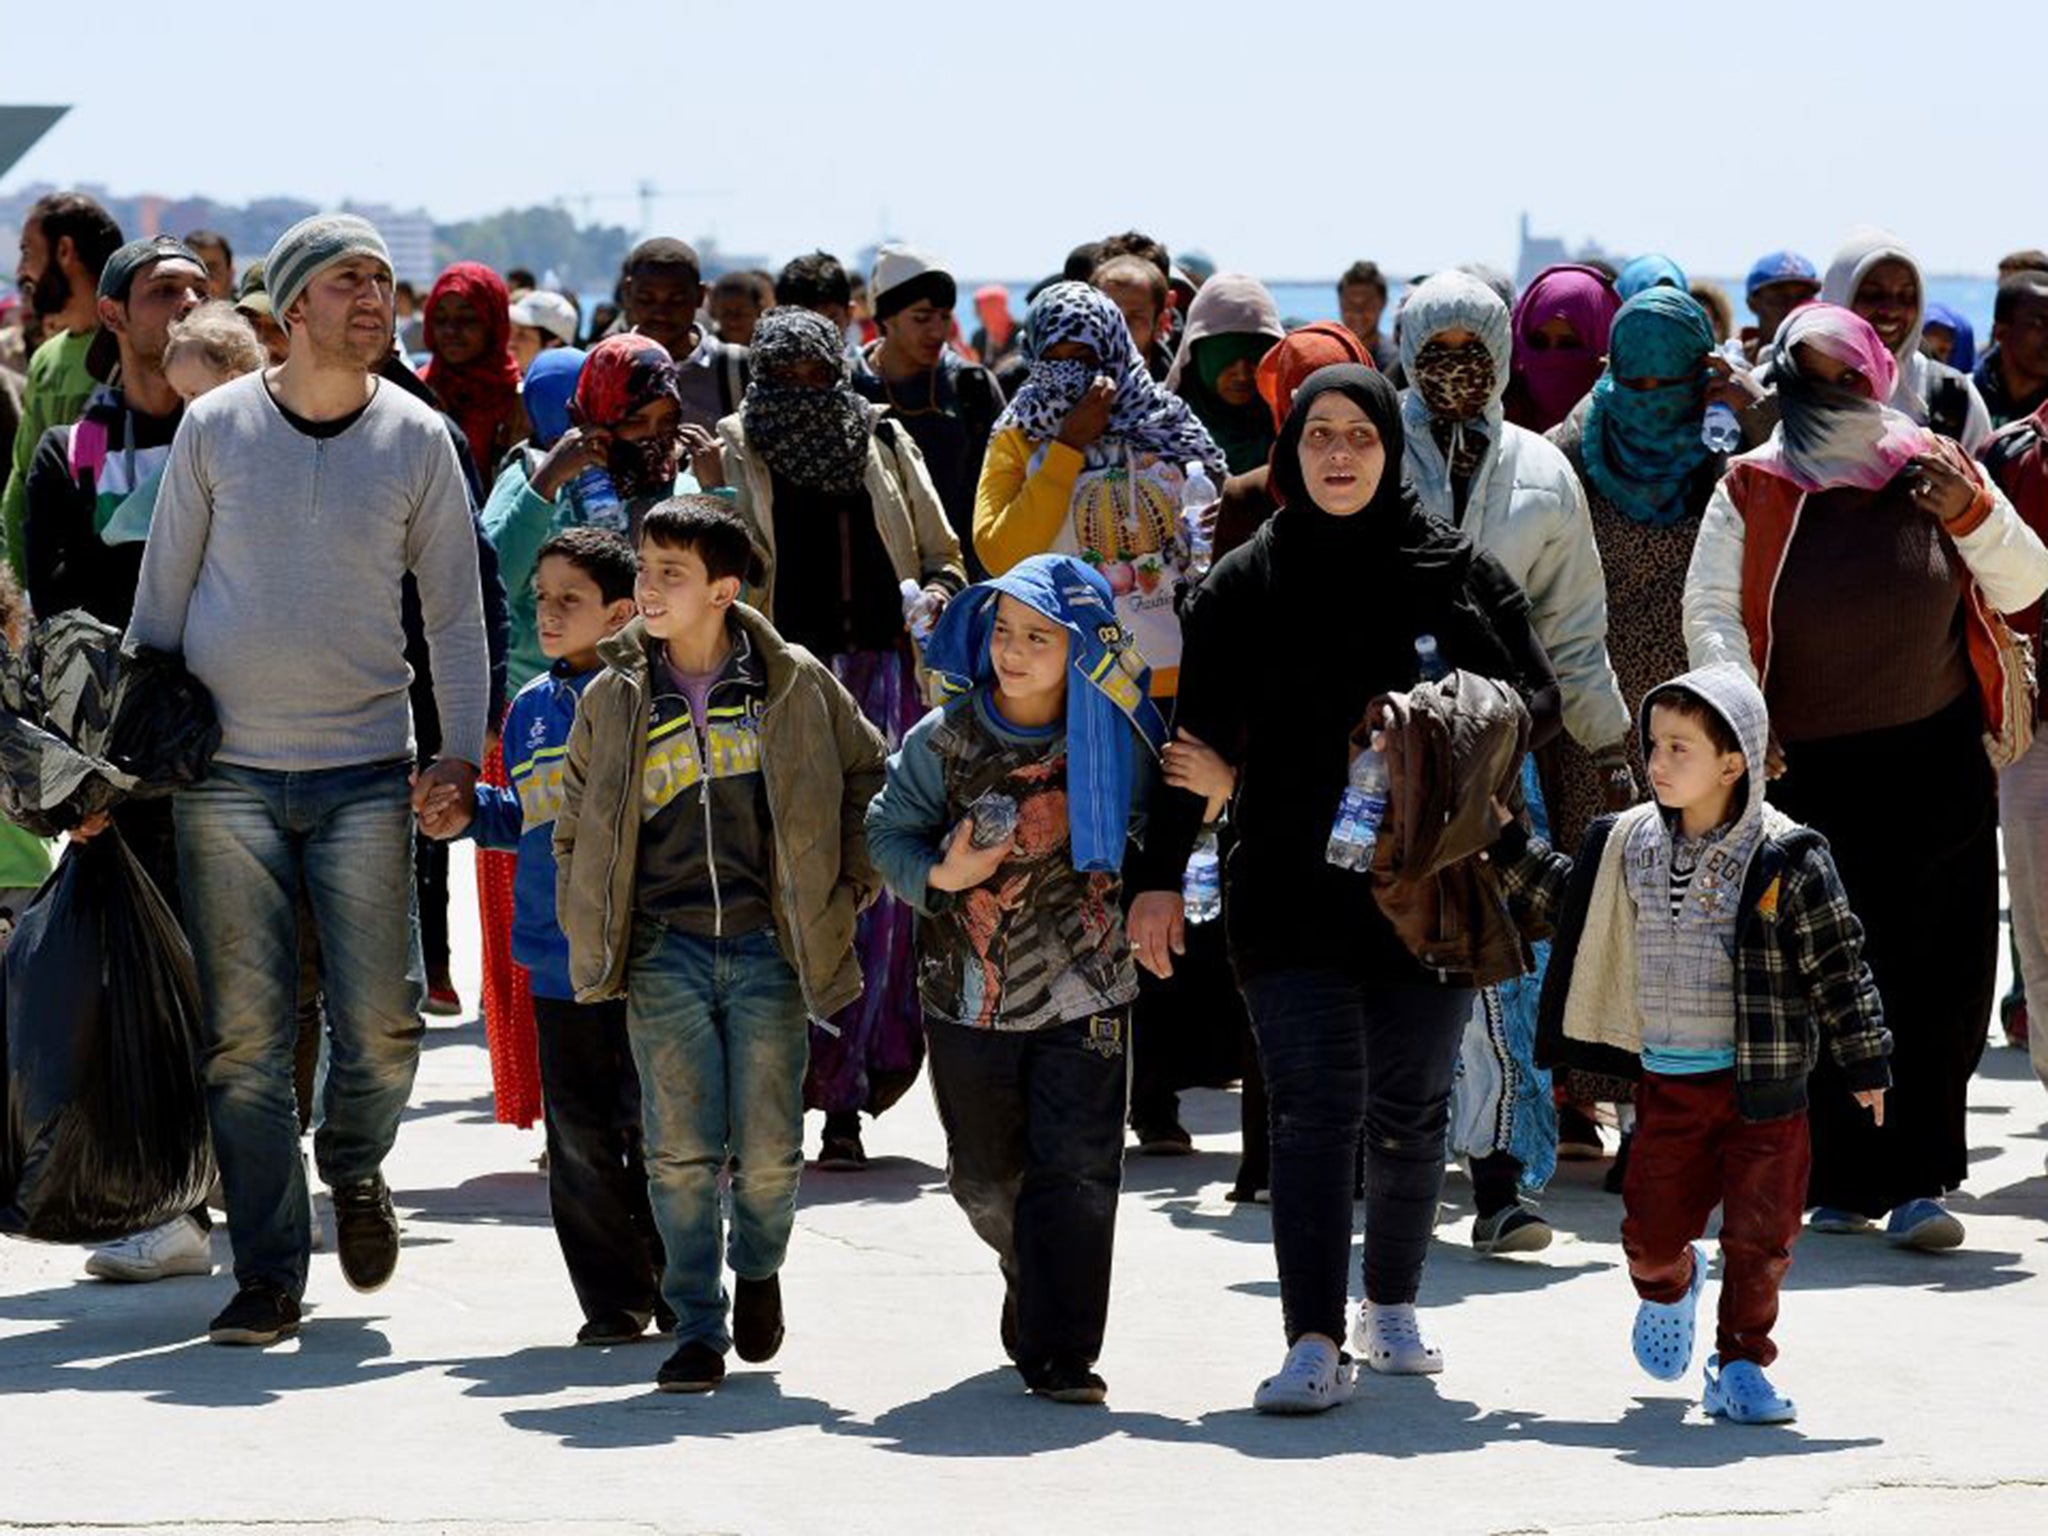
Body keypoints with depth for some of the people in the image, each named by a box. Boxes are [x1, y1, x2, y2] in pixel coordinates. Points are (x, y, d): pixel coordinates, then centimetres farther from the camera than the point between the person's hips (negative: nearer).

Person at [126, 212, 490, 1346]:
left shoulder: (417, 440, 3)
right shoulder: (216, 428, 2)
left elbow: (455, 612, 9)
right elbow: (163, 593, 9)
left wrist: (464, 750, 0)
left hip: (365, 773, 0)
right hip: (227, 773, 0)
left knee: (380, 1027, -6)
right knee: (244, 1037, -3)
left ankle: (353, 1167, 26)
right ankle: (269, 1274, 6)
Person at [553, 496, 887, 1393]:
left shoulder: (794, 684, 1)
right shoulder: (614, 698, 5)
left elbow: (873, 781, 14)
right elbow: (575, 829, 16)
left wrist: (848, 885, 8)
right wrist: (593, 934, 7)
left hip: (767, 949, -1)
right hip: (664, 952, 1)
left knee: (768, 1154, -2)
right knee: (681, 1153, -5)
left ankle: (758, 1268, 28)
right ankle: (697, 1331, 5)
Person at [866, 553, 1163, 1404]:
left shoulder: (1113, 744, -4)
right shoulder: (944, 739, -3)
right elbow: (888, 831, 2)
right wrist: (939, 875, -16)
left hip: (1084, 997, -2)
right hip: (969, 996, 2)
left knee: (1076, 1173, -11)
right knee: (987, 1180, 13)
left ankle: (1057, 1351, -7)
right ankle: (1036, 1285, 42)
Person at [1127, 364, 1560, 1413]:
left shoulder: (1457, 572, 5)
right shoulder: (1245, 585, 5)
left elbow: (1538, 704, 9)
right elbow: (1197, 737, 6)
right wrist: (1158, 876, 0)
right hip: (1292, 887, -1)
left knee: (1409, 1112, 9)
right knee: (1315, 1107, -11)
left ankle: (1390, 1306, 29)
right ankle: (1314, 1343, -16)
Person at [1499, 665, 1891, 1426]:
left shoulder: (1786, 859, -11)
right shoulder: (1632, 844, 3)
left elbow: (1838, 963, -6)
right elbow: (1567, 900, 21)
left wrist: (1864, 1062, -4)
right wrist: (1509, 842, 15)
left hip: (1763, 1085, -4)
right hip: (1668, 1081, 4)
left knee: (1758, 1235, -1)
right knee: (1650, 1230, 7)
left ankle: (1741, 1363, 15)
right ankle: (1669, 1287, 41)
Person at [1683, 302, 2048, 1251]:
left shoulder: (1934, 474, 5)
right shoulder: (1753, 494, 1)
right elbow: (1711, 612, -2)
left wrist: (1972, 514, -12)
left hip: (1940, 759, 1)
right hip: (1812, 771, -1)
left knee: (1941, 977, -5)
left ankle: (1916, 1179, -2)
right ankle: (1843, 1181, 11)